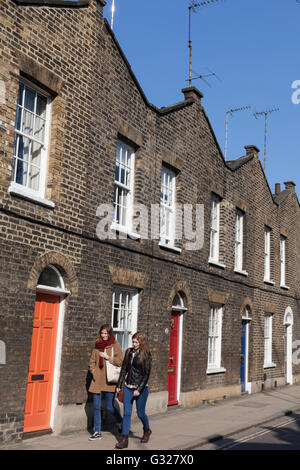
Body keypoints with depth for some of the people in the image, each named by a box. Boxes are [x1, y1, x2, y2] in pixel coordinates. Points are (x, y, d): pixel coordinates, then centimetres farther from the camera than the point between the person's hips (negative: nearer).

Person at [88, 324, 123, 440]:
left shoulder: (115, 345, -4)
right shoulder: (97, 345, 9)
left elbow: (120, 361, -9)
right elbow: (92, 361, 16)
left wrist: (107, 357, -14)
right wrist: (93, 372, 2)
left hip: (109, 380, -4)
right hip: (97, 379, 4)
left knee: (109, 407, 1)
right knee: (96, 407, 4)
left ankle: (122, 423, 29)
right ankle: (97, 432, 16)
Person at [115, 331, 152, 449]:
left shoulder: (145, 355, -8)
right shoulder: (129, 352, 6)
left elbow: (146, 374, -10)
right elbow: (124, 369, 12)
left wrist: (139, 389, -16)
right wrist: (119, 385, 10)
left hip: (141, 388, -4)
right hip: (128, 387, 4)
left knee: (140, 413, 7)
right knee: (127, 413, -1)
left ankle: (147, 430, 35)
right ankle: (124, 439, 3)